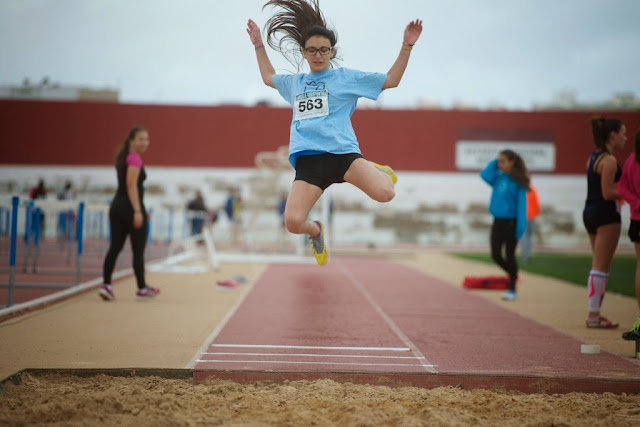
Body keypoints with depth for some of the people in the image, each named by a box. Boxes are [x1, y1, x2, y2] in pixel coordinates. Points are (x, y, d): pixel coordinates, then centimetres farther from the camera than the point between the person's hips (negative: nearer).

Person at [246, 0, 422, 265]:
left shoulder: (346, 77, 13)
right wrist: (259, 46, 42)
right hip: (307, 160, 2)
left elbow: (391, 80, 14)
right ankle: (316, 231, 17)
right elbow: (268, 77, 45)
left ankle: (378, 172, 13)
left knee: (384, 193, -28)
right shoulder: (294, 83, 24)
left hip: (342, 152, -2)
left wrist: (407, 46, 7)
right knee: (293, 223, -23)